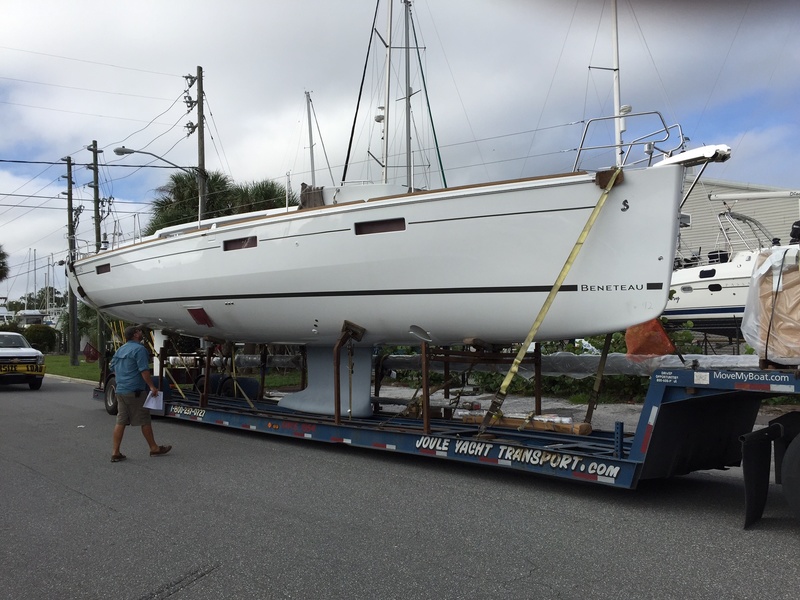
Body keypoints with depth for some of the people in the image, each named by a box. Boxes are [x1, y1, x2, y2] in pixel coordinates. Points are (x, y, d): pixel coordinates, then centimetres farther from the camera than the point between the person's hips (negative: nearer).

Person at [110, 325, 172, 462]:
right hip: (135, 391, -8)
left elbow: (113, 368, 23)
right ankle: (154, 448, 14)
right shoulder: (139, 349, -12)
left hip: (120, 390, 8)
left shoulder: (120, 350, 15)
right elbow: (144, 370, -18)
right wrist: (152, 386, -14)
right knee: (144, 420, 3)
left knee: (120, 421, 7)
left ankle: (115, 452, 4)